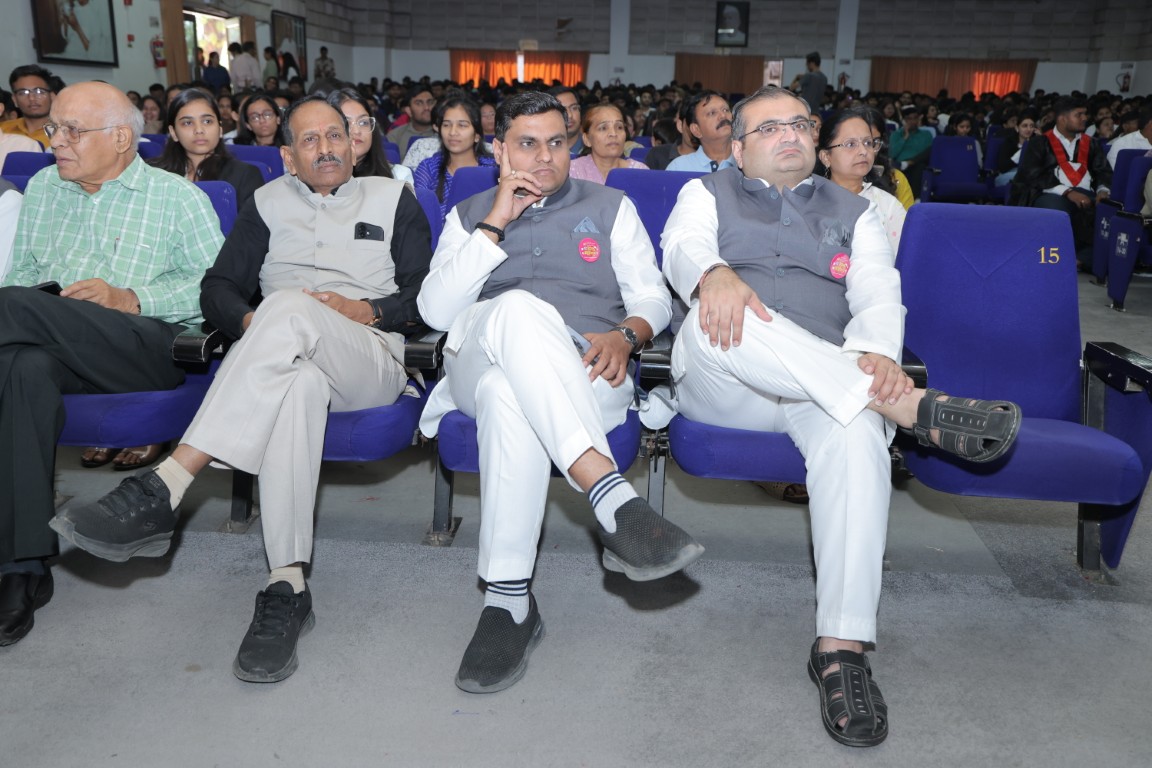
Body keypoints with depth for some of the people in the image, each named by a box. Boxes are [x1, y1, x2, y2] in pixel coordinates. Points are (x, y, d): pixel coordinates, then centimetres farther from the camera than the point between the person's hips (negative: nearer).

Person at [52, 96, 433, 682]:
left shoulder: (393, 198, 19)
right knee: (299, 381, -40)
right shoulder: (269, 203, 24)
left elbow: (426, 294, 10)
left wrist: (370, 311, -8)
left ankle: (163, 490, -43)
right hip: (285, 359, 1)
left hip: (370, 362, -1)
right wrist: (248, 321, -7)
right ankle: (287, 588, -42)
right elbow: (218, 287, 15)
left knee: (289, 308, -36)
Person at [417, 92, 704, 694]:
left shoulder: (610, 206, 23)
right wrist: (496, 223, 0)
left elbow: (653, 297, 13)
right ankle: (615, 501, -53)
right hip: (476, 358, 0)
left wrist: (625, 335, -11)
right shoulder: (468, 215, 23)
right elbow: (434, 311, 6)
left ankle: (507, 600, -40)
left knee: (509, 392, -39)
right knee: (519, 308, -39)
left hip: (580, 375, 0)